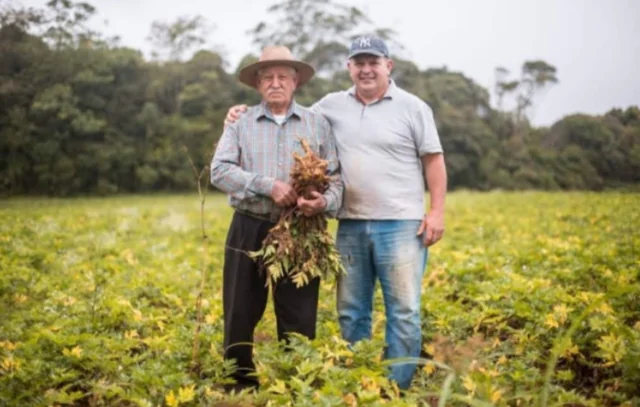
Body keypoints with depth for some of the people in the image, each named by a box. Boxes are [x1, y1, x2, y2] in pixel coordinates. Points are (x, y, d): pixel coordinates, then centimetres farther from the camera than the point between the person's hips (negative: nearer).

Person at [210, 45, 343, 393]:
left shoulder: (318, 124, 8)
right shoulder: (240, 123, 6)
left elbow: (336, 178, 3)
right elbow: (219, 171, -7)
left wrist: (324, 202, -20)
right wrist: (268, 186, -19)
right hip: (250, 231, 0)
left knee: (299, 320, 4)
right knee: (240, 315, 6)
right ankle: (240, 384, 25)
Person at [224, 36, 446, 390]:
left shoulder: (412, 107, 1)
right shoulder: (334, 105, 9)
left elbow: (434, 160, 2)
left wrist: (437, 211, -6)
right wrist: (247, 111, 11)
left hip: (400, 224, -3)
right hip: (351, 224, 3)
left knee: (403, 312, -1)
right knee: (351, 312, 9)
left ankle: (397, 389, 10)